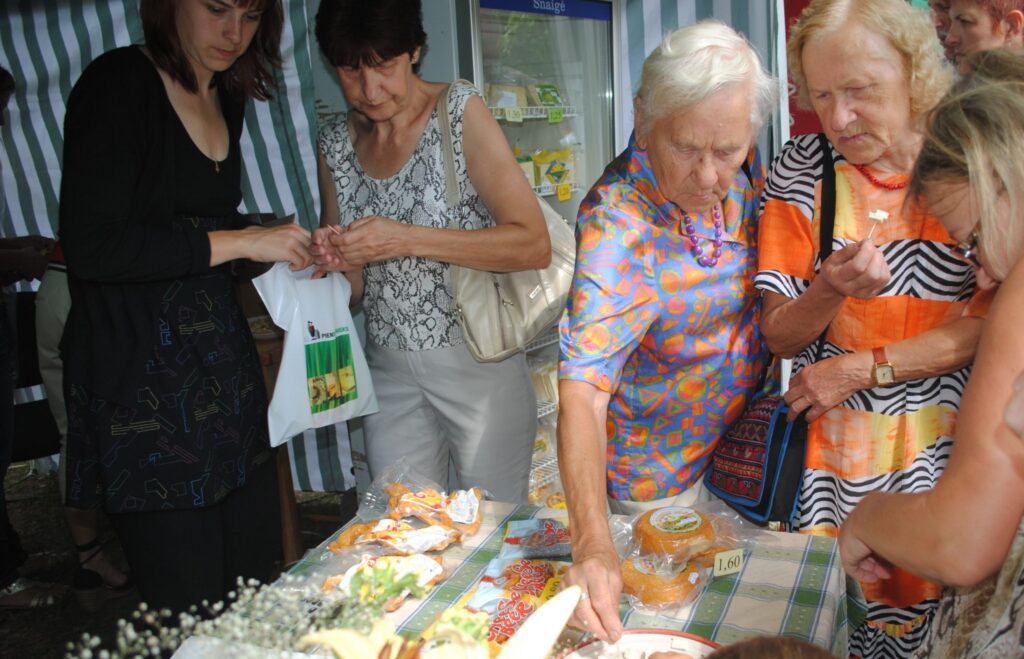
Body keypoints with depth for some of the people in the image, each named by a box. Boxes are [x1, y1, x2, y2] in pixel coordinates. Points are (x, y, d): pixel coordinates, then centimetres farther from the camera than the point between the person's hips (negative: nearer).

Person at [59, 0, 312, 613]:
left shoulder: (226, 98, 13)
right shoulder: (115, 85, -10)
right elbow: (90, 246, -19)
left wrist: (282, 243, 8)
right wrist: (240, 241, -18)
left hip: (223, 362, 7)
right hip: (141, 381, -7)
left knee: (258, 582, 10)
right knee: (193, 607, 1)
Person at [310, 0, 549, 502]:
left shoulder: (460, 112, -9)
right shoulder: (336, 142, 5)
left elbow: (534, 245, -17)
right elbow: (355, 288, 12)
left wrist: (407, 240, -22)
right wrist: (338, 261, -11)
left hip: (478, 364, -4)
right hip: (390, 374, 4)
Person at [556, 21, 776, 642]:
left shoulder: (742, 168, -12)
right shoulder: (618, 228, -34)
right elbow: (582, 390, -40)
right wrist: (593, 542, -51)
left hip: (742, 446, 7)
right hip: (662, 485, -6)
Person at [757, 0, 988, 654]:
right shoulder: (802, 169, -5)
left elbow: (988, 326, -5)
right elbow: (779, 336, -5)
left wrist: (859, 368, -12)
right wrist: (832, 289, -25)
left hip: (940, 446, 0)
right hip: (831, 446, 0)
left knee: (920, 599, 8)